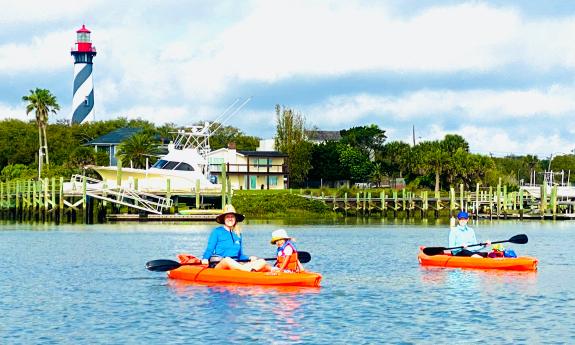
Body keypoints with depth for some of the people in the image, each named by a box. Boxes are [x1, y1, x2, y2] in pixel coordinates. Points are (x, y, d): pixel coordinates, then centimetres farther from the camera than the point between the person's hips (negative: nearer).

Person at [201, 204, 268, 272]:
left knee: (262, 262, -16)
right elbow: (209, 249, 1)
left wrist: (249, 258, 2)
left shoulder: (238, 234, 22)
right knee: (227, 260, -43)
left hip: (236, 265, 6)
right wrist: (205, 259, -20)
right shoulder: (217, 232, 7)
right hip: (218, 265, -6)